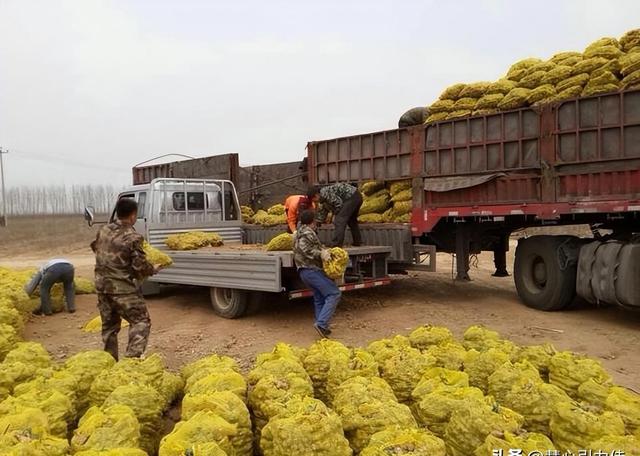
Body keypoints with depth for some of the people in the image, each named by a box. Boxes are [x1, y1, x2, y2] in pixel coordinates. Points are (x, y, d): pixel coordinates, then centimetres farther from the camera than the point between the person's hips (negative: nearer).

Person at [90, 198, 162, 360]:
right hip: (123, 288, -7)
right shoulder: (133, 237, -17)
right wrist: (153, 269, 2)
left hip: (102, 285, 7)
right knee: (141, 321, 3)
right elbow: (140, 266, -16)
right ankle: (132, 357, -9)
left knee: (109, 324, 18)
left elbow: (95, 248, 23)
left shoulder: (104, 230, 3)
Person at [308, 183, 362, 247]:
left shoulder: (324, 192, -10)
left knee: (339, 220, -11)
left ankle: (336, 245, -13)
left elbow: (339, 203, -17)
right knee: (351, 220, 24)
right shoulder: (324, 199, 20)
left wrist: (335, 214, -3)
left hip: (351, 197, -11)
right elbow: (323, 213, 30)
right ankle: (357, 241, 31)